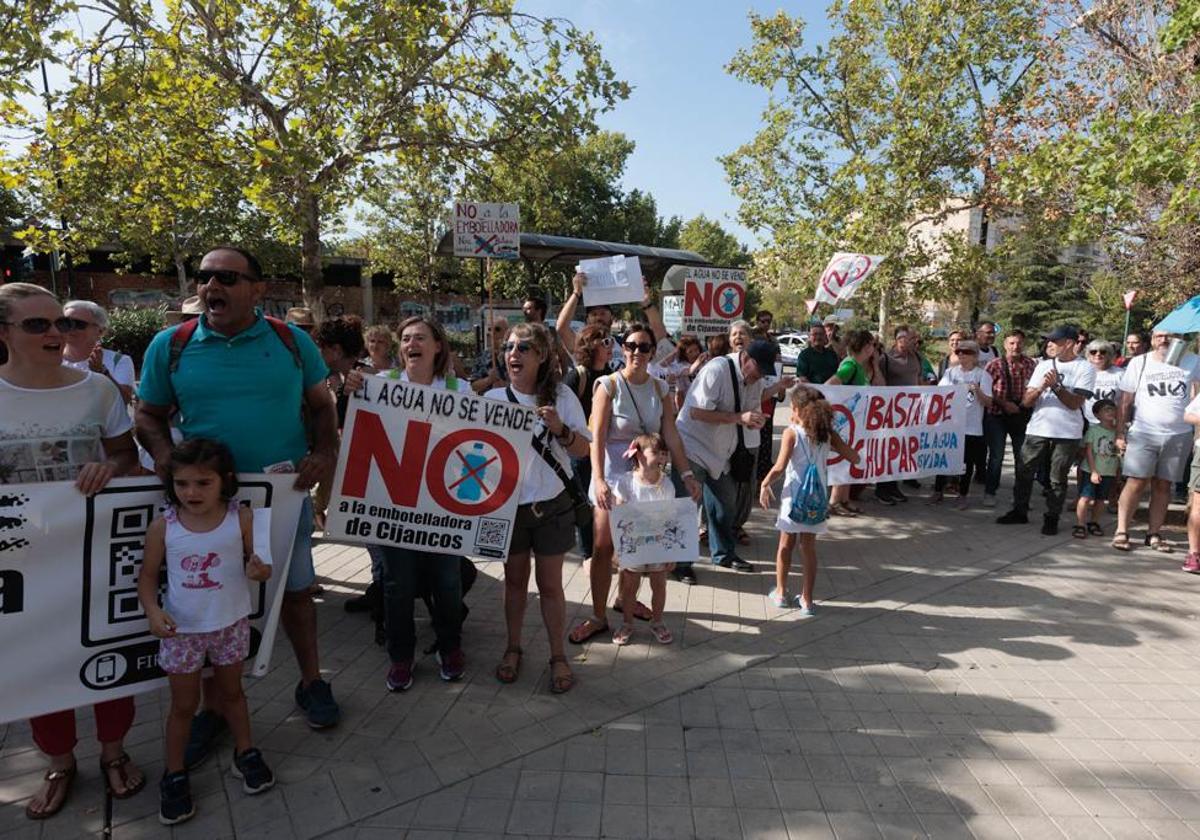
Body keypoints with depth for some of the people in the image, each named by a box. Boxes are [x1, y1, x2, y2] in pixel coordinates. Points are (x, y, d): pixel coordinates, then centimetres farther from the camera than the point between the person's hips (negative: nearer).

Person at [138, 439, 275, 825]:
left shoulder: (241, 518, -16)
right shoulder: (162, 526, -15)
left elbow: (258, 566, -8)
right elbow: (148, 577, -5)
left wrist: (259, 570, -31)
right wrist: (153, 611, -21)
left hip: (231, 625, 0)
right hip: (182, 630, 0)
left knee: (231, 692, 20)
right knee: (184, 704, 14)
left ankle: (245, 753, 39)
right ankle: (174, 775, 34)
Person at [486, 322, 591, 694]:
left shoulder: (562, 396, -6)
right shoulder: (493, 398, -4)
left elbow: (584, 450, -4)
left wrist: (561, 429, -22)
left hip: (551, 504, -1)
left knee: (550, 584, 8)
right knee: (515, 581, 16)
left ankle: (558, 656, 23)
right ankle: (513, 647, 34)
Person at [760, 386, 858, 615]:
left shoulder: (791, 432, -11)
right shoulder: (827, 433, 0)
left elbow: (779, 467, -20)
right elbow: (854, 458, 4)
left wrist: (764, 484, -6)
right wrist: (835, 441, 15)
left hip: (794, 498, -3)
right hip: (816, 499, 3)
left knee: (786, 545, 13)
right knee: (809, 548, 12)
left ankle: (781, 593, 25)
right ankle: (806, 600, 16)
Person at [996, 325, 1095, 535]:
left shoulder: (1085, 368, -1)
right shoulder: (1043, 365, 10)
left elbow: (1075, 403, -10)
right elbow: (1026, 401, 5)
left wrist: (1056, 385, -17)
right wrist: (1041, 387, -13)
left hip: (1067, 434, -4)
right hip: (1037, 429, 4)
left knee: (1058, 479, 4)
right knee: (1024, 472, 5)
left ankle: (1052, 518, 14)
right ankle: (1019, 512, 17)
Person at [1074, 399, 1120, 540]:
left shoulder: (1118, 431, 4)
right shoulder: (1093, 429, -6)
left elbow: (1120, 452, 9)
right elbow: (1088, 451, -9)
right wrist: (1093, 471, -14)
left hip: (1109, 472, 4)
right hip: (1091, 470, -4)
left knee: (1100, 499, 11)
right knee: (1086, 497, -8)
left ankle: (1093, 523, 25)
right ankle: (1080, 525, -5)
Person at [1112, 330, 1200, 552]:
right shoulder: (1139, 363, 2)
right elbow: (1124, 402, 2)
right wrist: (1119, 433, -3)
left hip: (1179, 436, 2)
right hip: (1143, 434, -2)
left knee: (1163, 485, 7)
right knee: (1136, 483, -6)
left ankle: (1154, 534, 15)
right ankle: (1121, 531, -2)